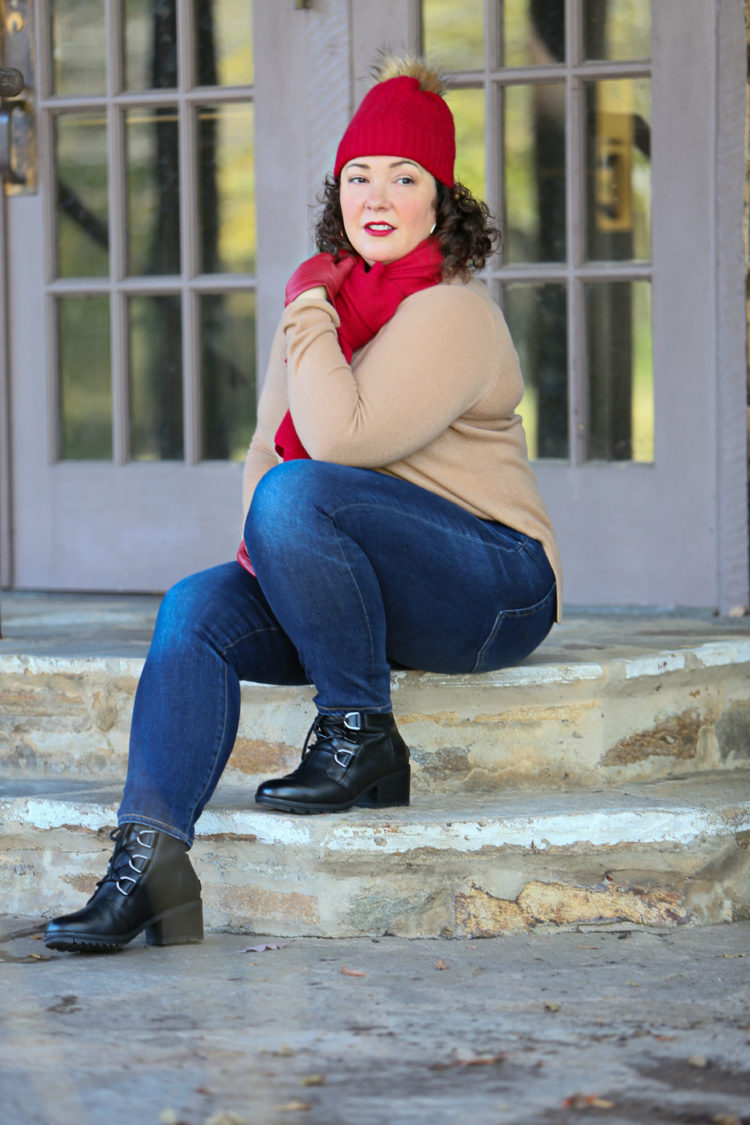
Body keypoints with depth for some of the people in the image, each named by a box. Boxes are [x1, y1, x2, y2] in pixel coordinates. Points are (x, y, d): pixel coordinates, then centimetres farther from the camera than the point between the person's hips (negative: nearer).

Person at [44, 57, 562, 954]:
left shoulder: (450, 314, -12)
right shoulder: (328, 293, 13)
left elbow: (339, 439, -23)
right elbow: (268, 445, 15)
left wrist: (309, 315, -12)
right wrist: (265, 542, -4)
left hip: (497, 591, -7)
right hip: (380, 597, 7)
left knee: (296, 494, -31)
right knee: (197, 607, -18)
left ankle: (363, 743, -18)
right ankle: (149, 854, -32)